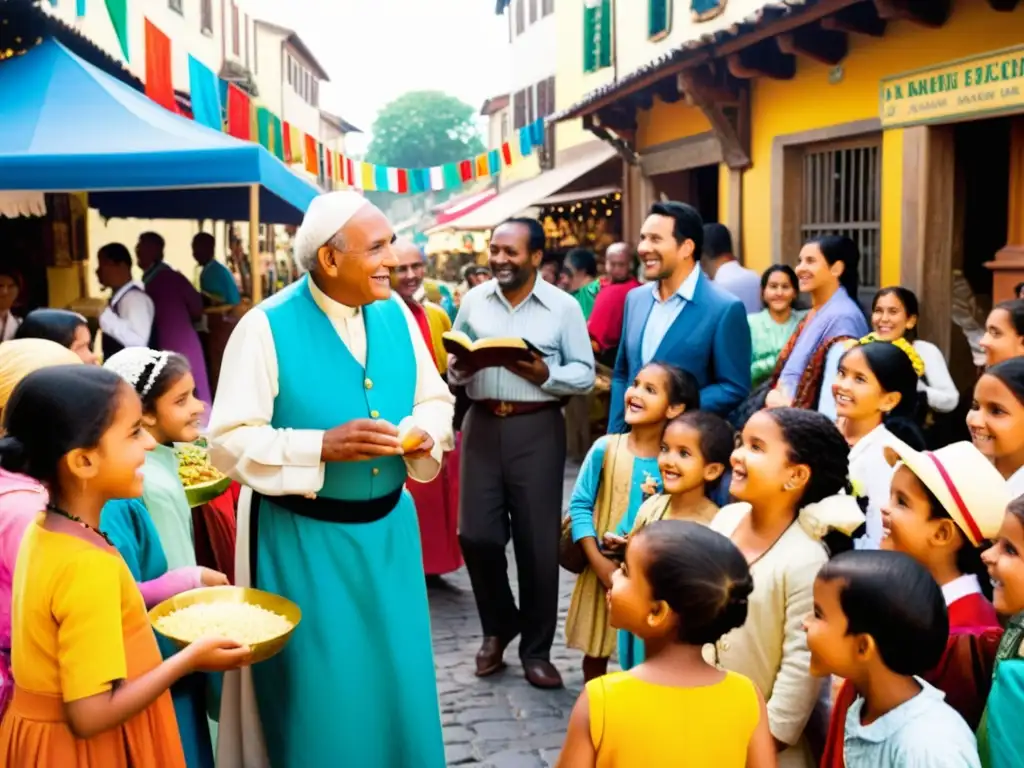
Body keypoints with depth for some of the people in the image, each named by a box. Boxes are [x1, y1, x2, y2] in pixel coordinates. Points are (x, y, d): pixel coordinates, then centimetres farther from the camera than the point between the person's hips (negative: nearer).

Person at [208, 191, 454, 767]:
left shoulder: (395, 314, 0)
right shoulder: (266, 327, -16)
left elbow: (435, 399, 10)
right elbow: (230, 442, -17)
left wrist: (423, 434, -12)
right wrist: (324, 445, -26)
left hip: (389, 527, 5)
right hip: (303, 538, -5)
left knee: (395, 673, 15)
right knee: (317, 689, 7)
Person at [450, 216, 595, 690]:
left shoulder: (564, 307, -1)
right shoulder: (474, 301, 7)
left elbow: (585, 375, -2)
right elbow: (452, 362, 12)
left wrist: (544, 374, -19)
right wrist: (458, 369, -11)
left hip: (537, 428, -2)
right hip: (482, 424, 3)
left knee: (538, 541, 3)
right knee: (476, 533, 1)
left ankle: (536, 648, 20)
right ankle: (498, 625, 28)